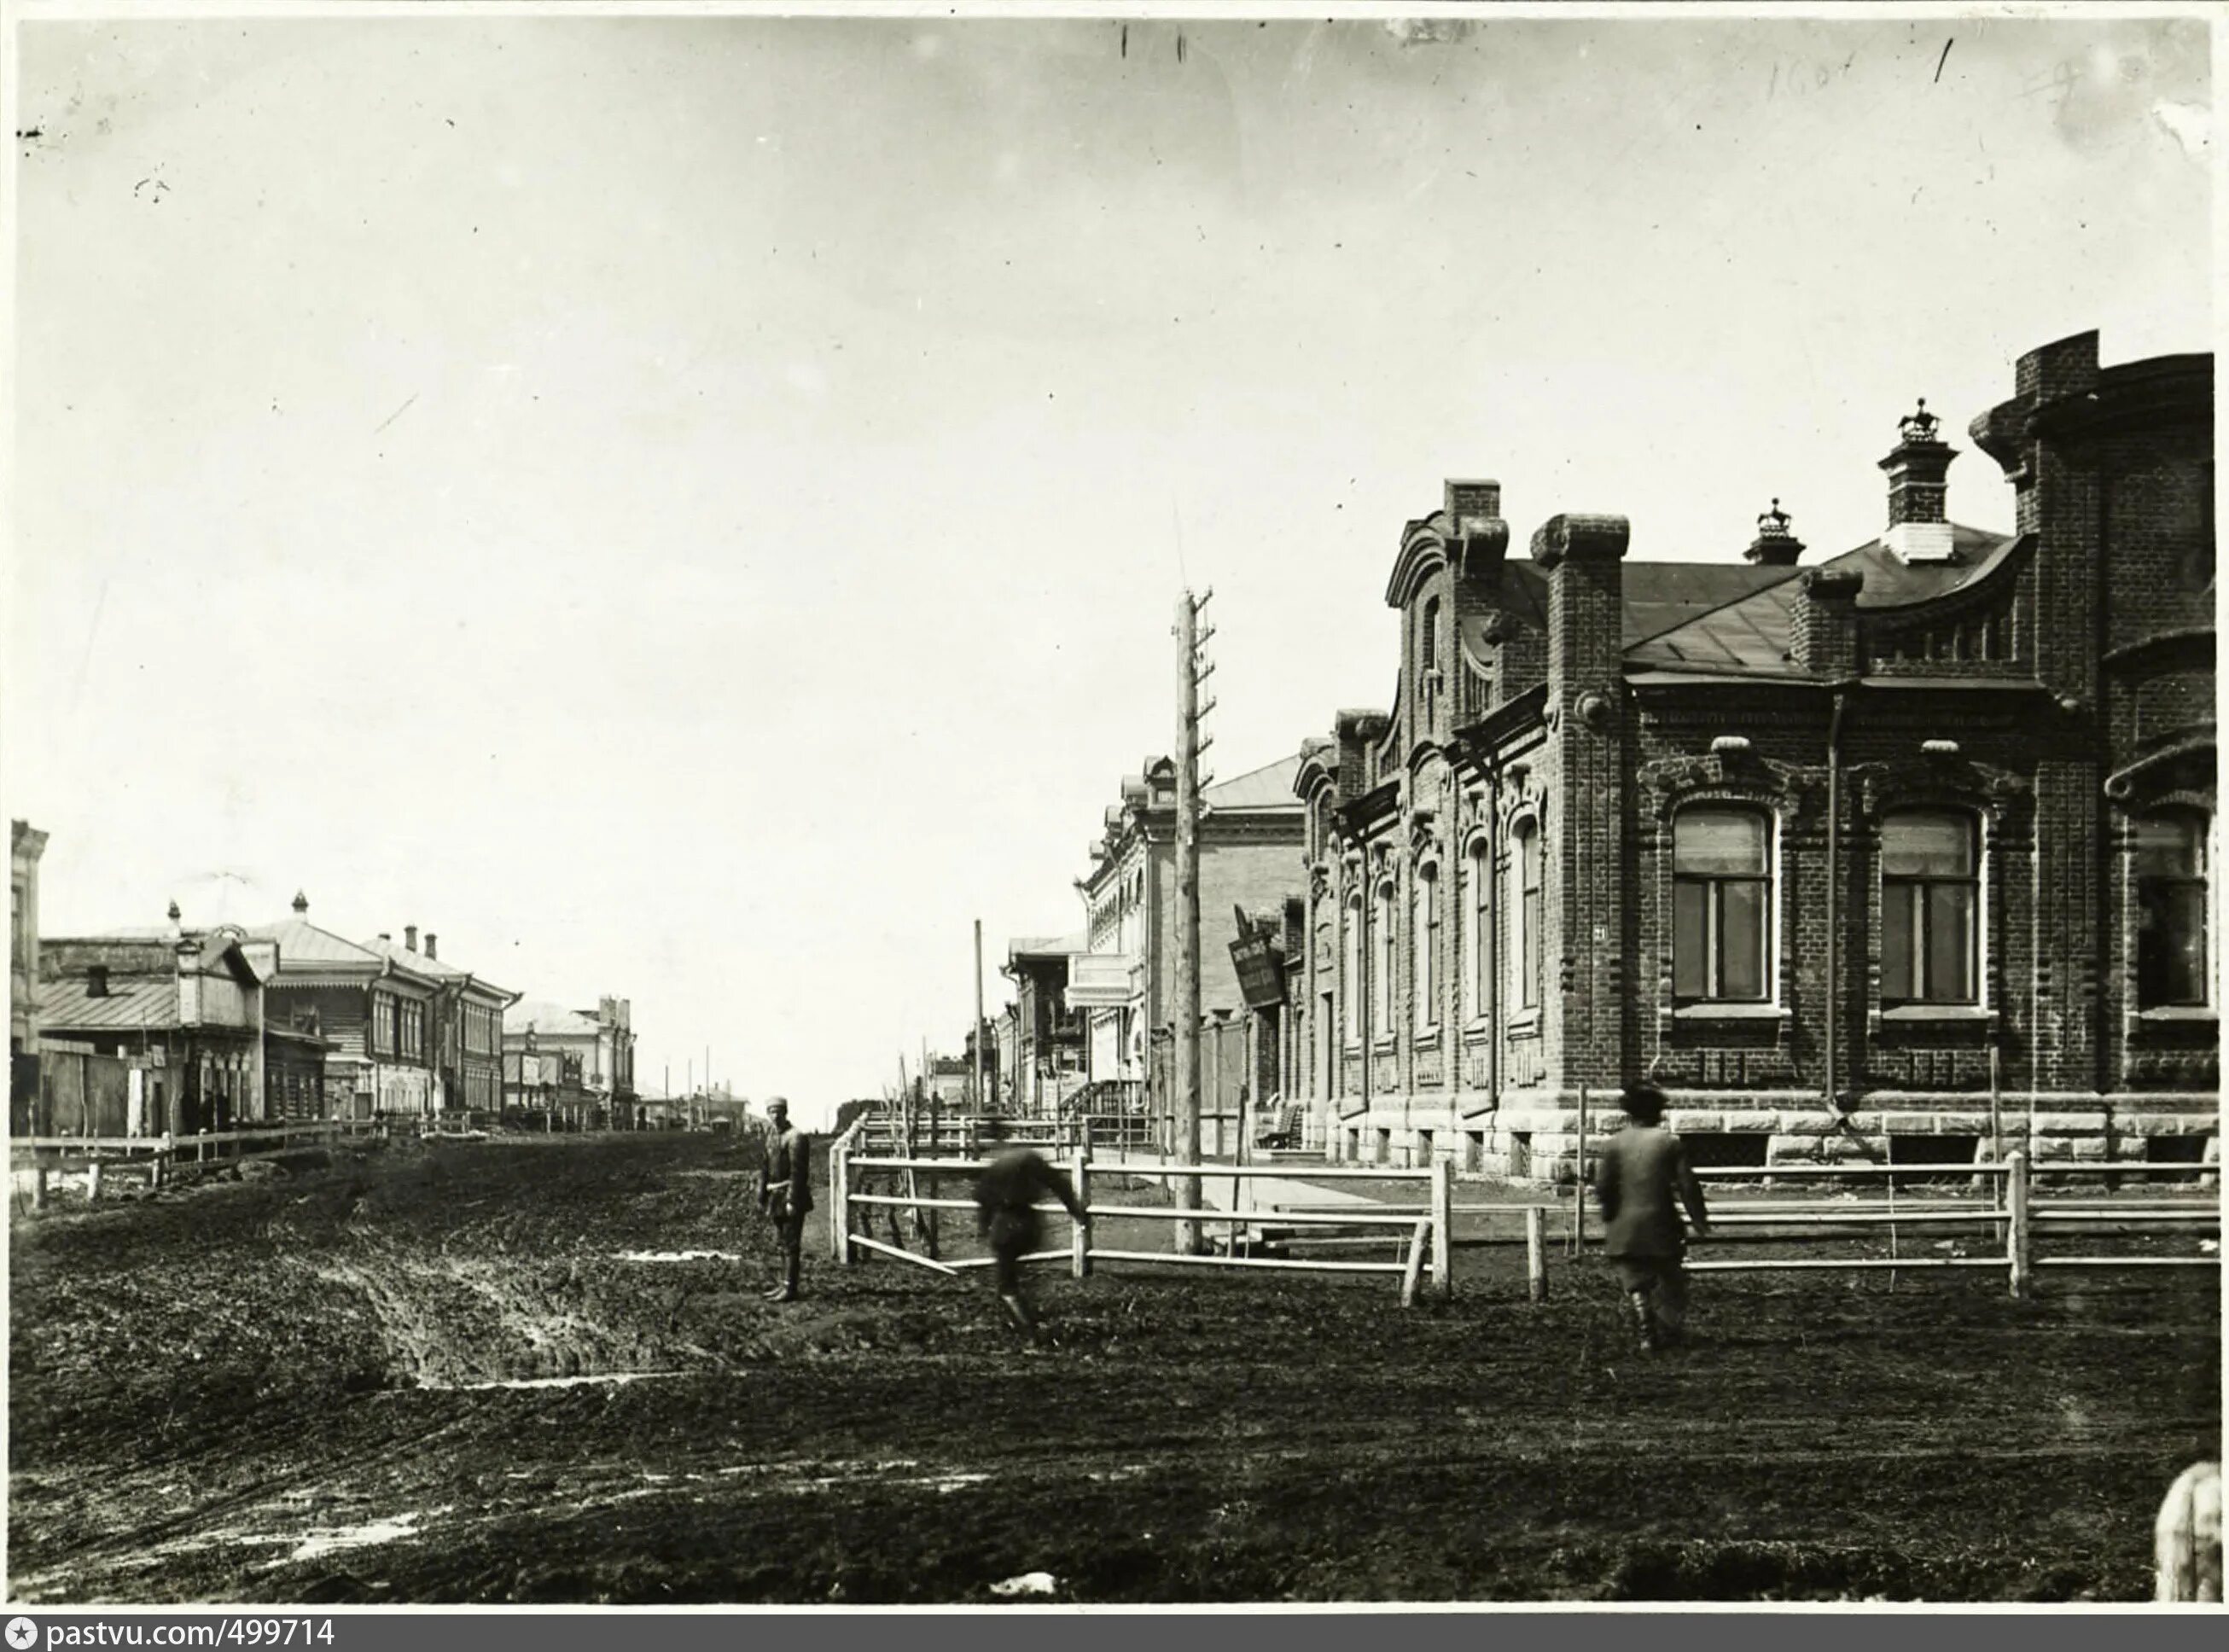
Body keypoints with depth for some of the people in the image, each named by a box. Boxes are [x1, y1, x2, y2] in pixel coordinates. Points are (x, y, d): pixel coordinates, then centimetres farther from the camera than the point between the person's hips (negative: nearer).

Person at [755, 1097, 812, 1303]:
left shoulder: (795, 1137, -13)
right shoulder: (771, 1137, 12)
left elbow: (797, 1172, -17)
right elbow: (764, 1168, 16)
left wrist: (792, 1201, -21)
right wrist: (761, 1198, 13)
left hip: (790, 1194, -8)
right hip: (776, 1196, 8)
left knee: (791, 1243, -6)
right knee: (783, 1242, 14)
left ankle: (790, 1289, -5)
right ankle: (785, 1284, 22)